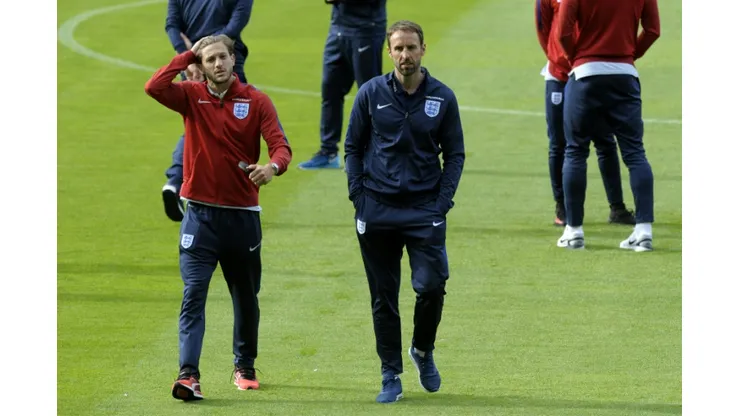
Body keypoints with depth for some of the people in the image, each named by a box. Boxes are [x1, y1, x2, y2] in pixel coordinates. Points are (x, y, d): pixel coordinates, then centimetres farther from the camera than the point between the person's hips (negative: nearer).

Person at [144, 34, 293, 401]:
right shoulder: (192, 97, 0)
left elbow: (281, 146, -10)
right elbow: (154, 87, -18)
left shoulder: (256, 101, -1)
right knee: (193, 294, -12)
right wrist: (189, 55, -9)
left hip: (243, 214, 1)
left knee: (246, 297, 14)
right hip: (201, 214, -1)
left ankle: (245, 367, 33)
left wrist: (273, 166, -33)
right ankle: (189, 375, -19)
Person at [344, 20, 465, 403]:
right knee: (383, 297, 3)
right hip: (377, 209, 0)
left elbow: (455, 154, 7)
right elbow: (353, 148, 7)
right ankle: (390, 376, 12)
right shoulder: (371, 94, 1)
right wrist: (358, 197, -3)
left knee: (431, 286, -12)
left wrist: (442, 203, -3)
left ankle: (423, 351, 17)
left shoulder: (442, 98, 2)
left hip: (424, 209, 0)